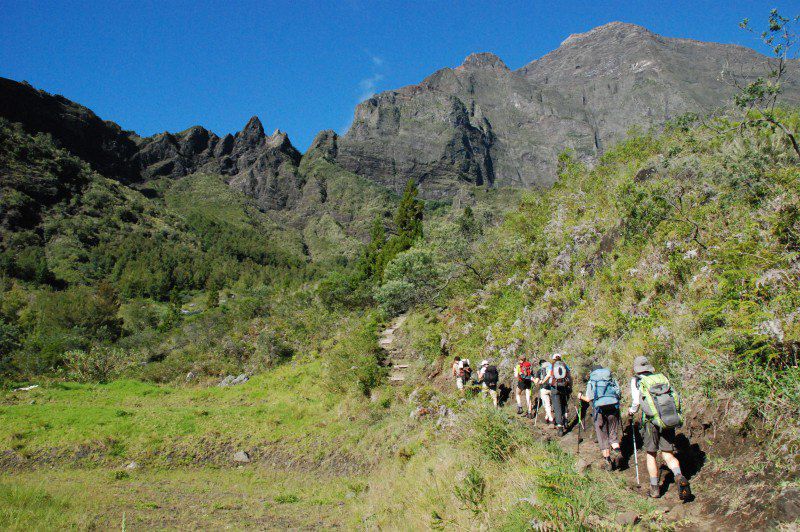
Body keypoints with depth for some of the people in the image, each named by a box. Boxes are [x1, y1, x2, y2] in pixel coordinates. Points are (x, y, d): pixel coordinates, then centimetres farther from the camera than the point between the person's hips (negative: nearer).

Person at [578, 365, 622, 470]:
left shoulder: (591, 382, 10)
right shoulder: (612, 380, 17)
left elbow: (588, 399, 2)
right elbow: (619, 395, 11)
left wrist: (581, 397, 21)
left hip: (599, 408, -2)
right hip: (613, 406, 2)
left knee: (602, 436, 5)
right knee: (613, 434, 12)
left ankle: (607, 460, 2)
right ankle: (617, 450, -15)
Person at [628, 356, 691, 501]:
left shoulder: (636, 381, 6)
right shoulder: (662, 378, 16)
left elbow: (636, 401, -3)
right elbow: (677, 398, 10)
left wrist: (631, 412, 17)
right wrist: (676, 415, 24)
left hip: (652, 420, -3)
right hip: (670, 420, 3)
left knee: (651, 455, 11)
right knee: (668, 454, 9)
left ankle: (655, 488, 12)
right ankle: (680, 477, -17)